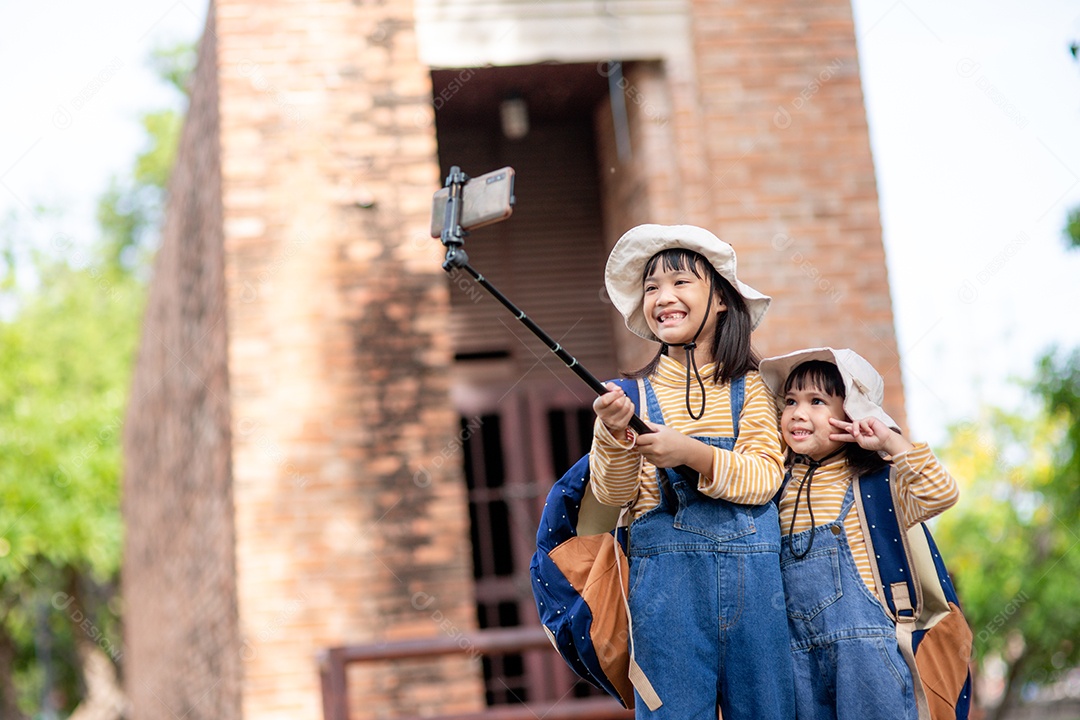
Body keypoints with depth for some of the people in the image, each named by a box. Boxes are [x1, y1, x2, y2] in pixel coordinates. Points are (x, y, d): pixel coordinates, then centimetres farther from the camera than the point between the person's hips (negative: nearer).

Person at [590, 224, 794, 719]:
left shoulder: (748, 387, 5)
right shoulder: (634, 393, 4)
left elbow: (765, 477, -7)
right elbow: (613, 495, -1)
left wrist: (693, 454, -22)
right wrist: (615, 435, -20)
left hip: (753, 572, 1)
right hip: (666, 568, -1)